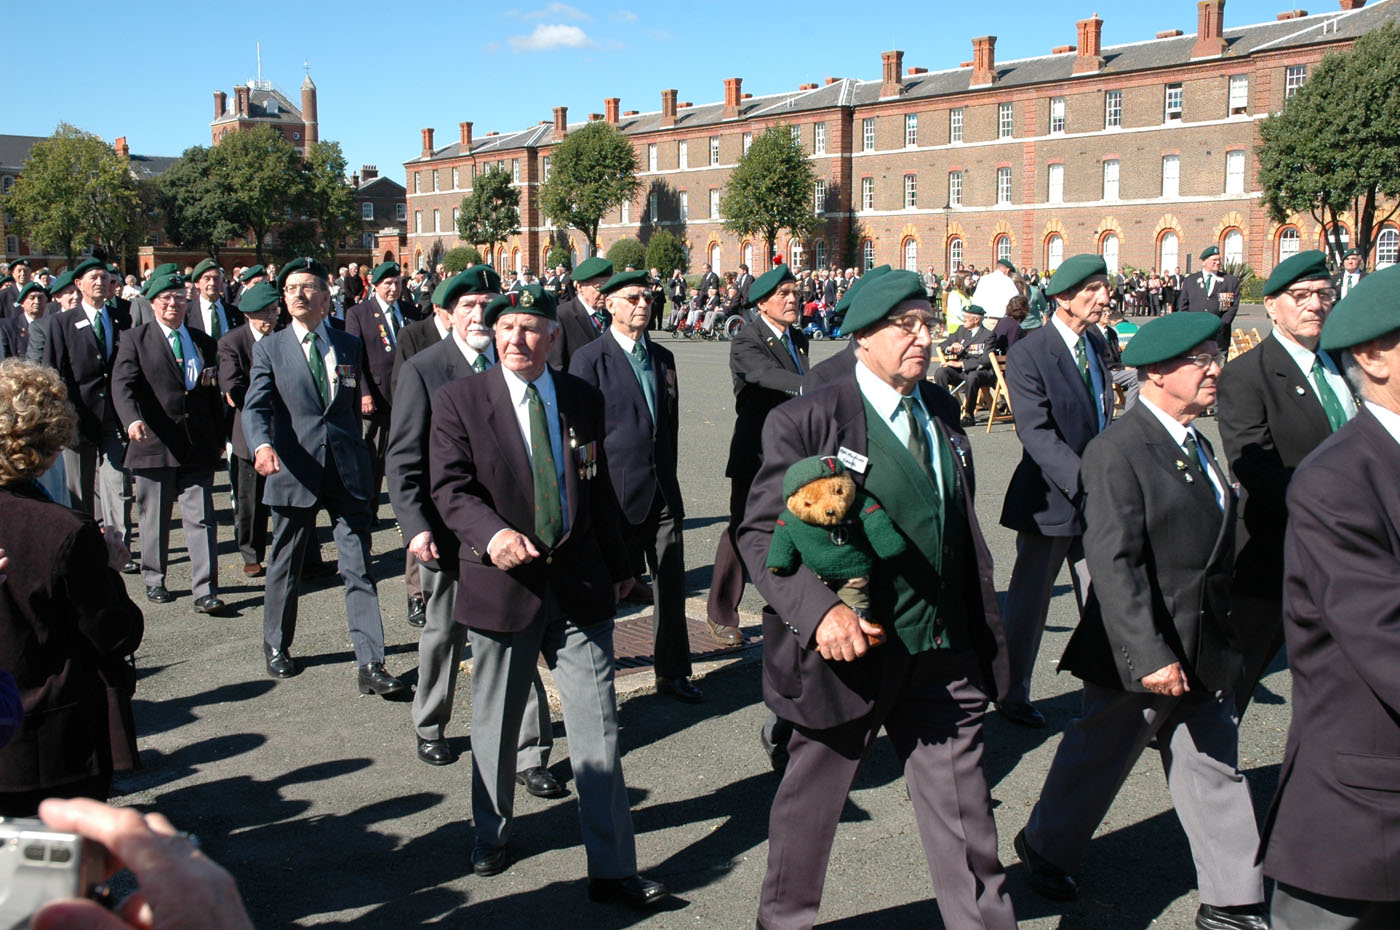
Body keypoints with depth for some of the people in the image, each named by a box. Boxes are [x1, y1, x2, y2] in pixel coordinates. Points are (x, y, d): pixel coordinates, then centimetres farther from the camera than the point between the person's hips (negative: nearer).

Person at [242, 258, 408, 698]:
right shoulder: (269, 348, 4)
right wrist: (262, 444, -27)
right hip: (294, 472, -1)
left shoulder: (349, 346, 11)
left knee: (359, 569, -2)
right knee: (285, 566, 14)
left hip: (348, 472, 1)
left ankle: (371, 665, 0)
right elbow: (255, 407, -8)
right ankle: (276, 644, 36)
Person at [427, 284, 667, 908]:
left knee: (598, 732, 1)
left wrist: (618, 567, 19)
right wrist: (491, 532, -29)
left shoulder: (584, 400, 7)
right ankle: (492, 834, 40)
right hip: (503, 582, -1)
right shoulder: (459, 401, -3)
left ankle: (612, 869, 10)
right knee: (496, 726, 16)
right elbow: (449, 487, -10)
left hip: (581, 586, 2)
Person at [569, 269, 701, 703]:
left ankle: (672, 672, 21)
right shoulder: (589, 359, -6)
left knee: (671, 583, 8)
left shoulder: (662, 357, 13)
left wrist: (668, 478, 14)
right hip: (616, 495, -5)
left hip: (662, 492, 5)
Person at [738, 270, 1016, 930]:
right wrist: (819, 610, -27)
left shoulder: (941, 410, 8)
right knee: (810, 802, 15)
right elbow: (760, 532, -12)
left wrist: (984, 634, 11)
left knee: (963, 813, 11)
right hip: (851, 652, -4)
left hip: (943, 656, 4)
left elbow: (961, 525, 14)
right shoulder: (806, 421, -11)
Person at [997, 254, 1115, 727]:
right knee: (1029, 601, 9)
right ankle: (1012, 694, 27)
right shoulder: (1028, 354, -15)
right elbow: (1037, 434, -22)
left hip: (1098, 494, 6)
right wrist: (1085, 479, -31)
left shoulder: (1096, 343, 8)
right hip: (1051, 497, -6)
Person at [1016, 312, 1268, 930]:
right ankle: (1045, 850, 36)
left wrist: (1224, 635, 17)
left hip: (1203, 648, 8)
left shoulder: (1193, 441, 9)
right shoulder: (1118, 450, -20)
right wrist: (1150, 655, -27)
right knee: (1097, 759, 12)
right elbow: (1113, 563, -25)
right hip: (1141, 650, -7)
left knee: (1215, 771, 12)